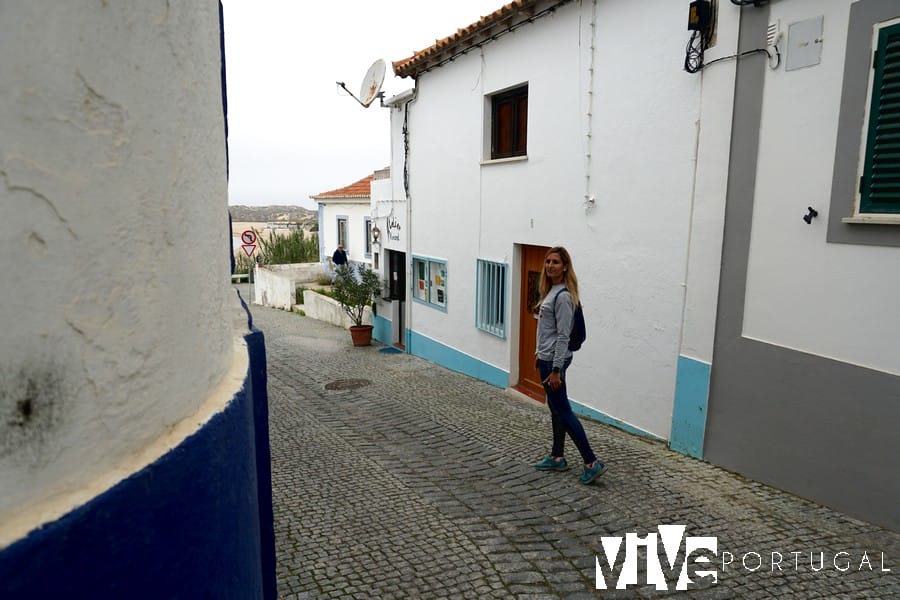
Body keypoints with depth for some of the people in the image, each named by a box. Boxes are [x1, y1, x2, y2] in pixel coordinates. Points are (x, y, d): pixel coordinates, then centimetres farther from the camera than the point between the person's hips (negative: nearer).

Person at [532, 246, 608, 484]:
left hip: (554, 360, -10)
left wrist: (556, 370, -21)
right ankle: (556, 457, 24)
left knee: (562, 411, -4)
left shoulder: (563, 296, -19)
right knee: (555, 409, 15)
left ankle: (592, 463, 1)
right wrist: (539, 353, 21)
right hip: (547, 357, 10)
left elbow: (563, 336, -21)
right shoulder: (551, 290, 10)